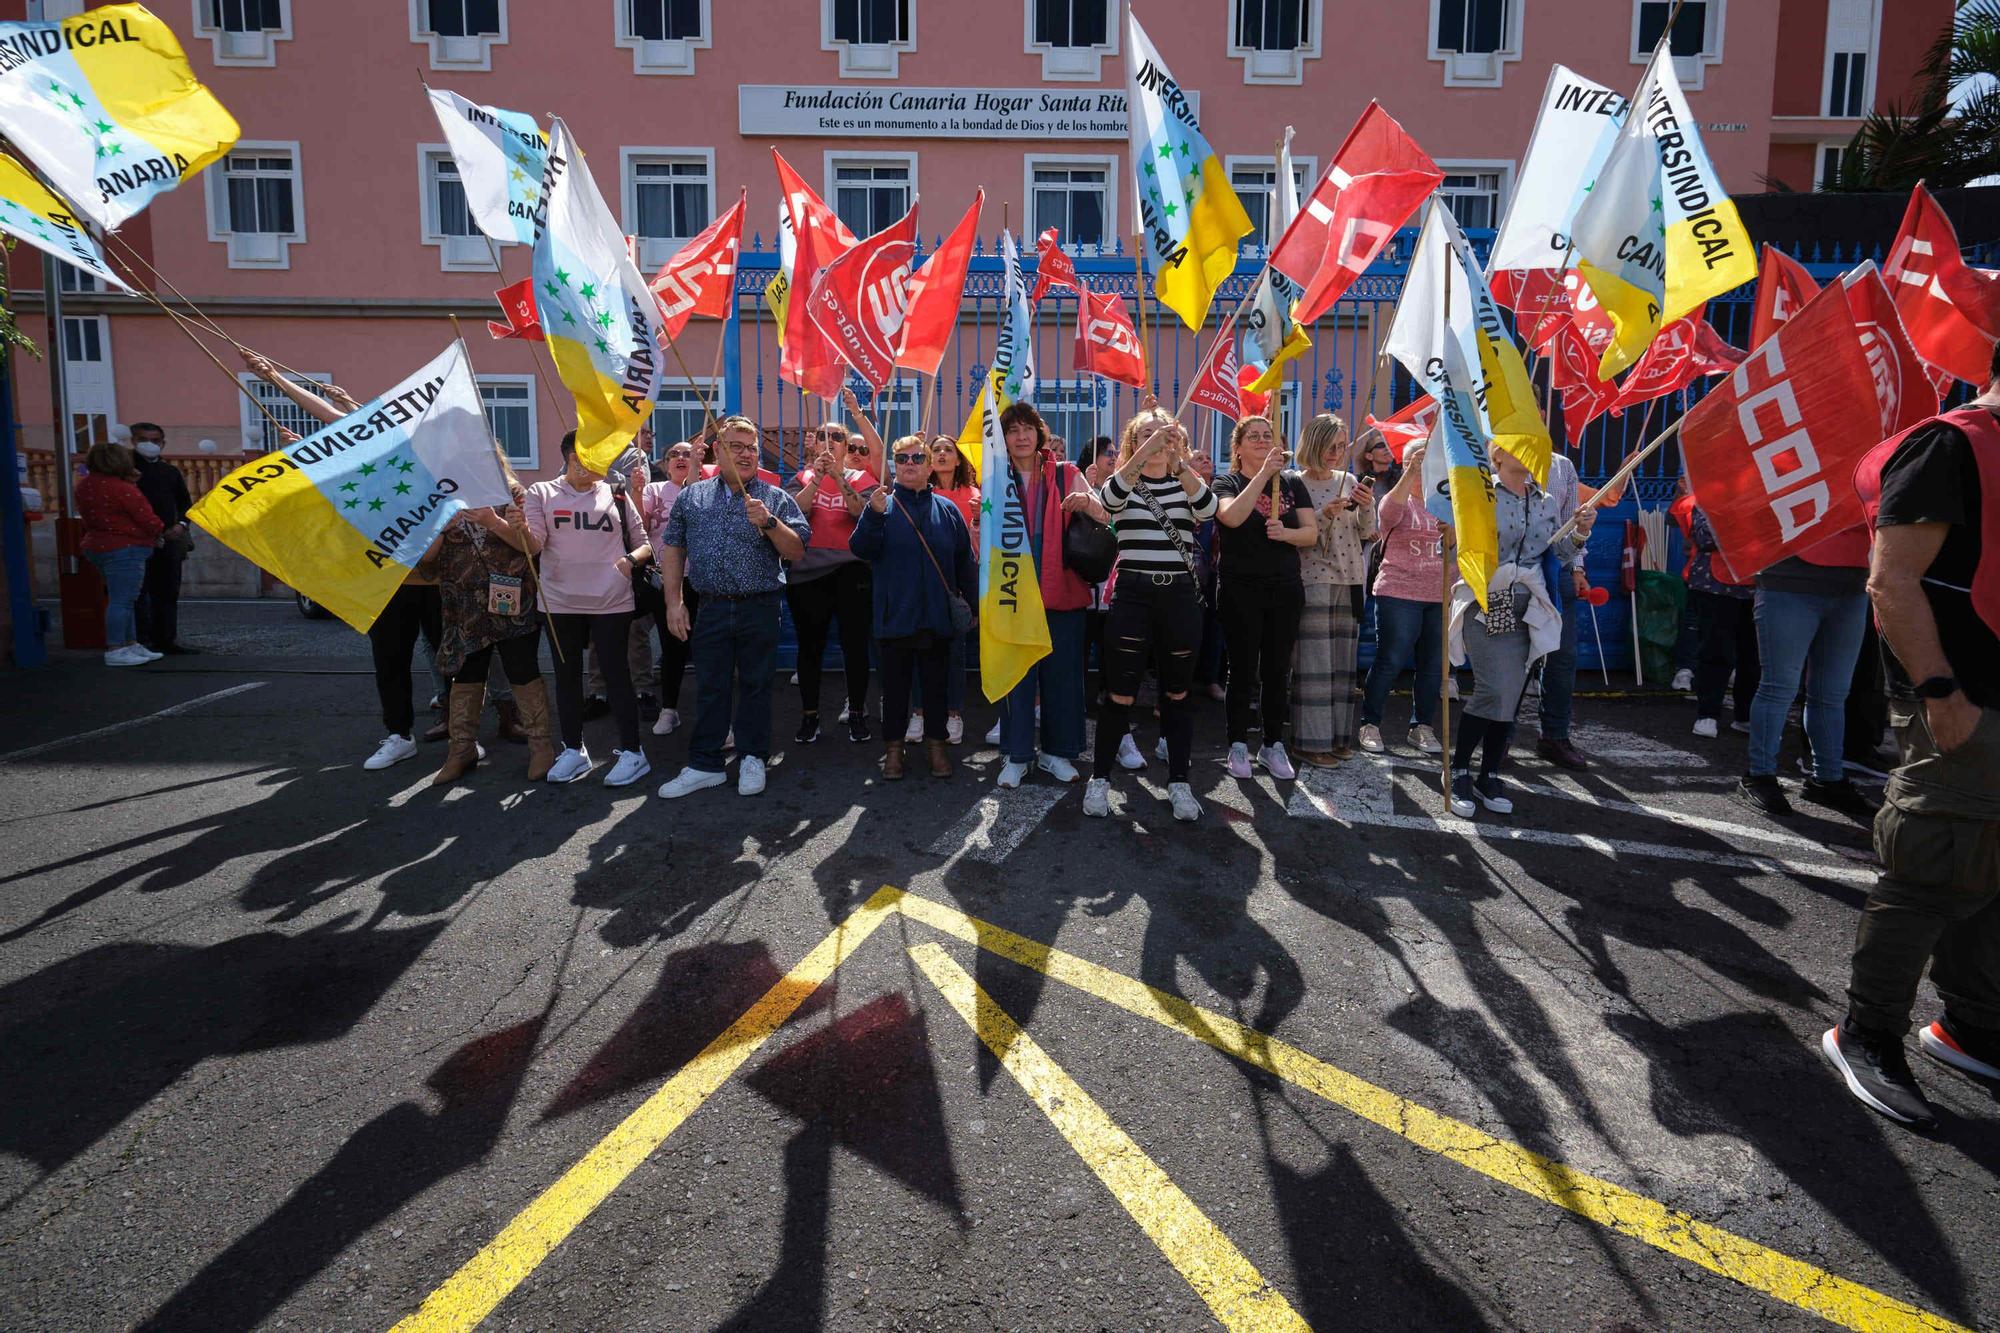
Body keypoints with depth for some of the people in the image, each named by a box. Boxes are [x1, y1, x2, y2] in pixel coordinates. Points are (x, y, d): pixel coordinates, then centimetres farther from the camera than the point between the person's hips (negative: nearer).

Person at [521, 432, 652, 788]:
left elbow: (643, 544, 11)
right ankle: (573, 750, 22)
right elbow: (533, 546, -4)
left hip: (612, 602, -1)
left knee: (616, 675, 0)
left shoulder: (615, 495, 8)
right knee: (567, 676, 9)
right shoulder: (542, 493, 5)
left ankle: (632, 752, 8)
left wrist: (631, 559, -11)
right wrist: (520, 529, -26)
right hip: (561, 602, 1)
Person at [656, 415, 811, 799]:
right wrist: (674, 602, 3)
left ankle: (752, 759, 21)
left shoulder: (775, 498, 3)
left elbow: (796, 551, -2)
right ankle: (704, 765, 17)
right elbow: (673, 549, 10)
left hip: (760, 609, -1)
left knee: (755, 685, 7)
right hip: (711, 608, 2)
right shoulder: (692, 497, 9)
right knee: (710, 688, 7)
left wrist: (769, 522, -18)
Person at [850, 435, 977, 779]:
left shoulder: (947, 510, 6)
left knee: (936, 683, 11)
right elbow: (860, 550, -10)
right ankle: (893, 746, 19)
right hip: (895, 617, -1)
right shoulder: (881, 505, 1)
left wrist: (975, 604, 7)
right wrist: (873, 514, -24)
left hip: (938, 618, 2)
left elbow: (965, 563, 9)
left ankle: (936, 743, 23)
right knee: (895, 684, 8)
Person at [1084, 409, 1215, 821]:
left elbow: (1207, 509, -15)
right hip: (1132, 595, -2)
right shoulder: (1123, 483, 4)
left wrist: (1179, 461, -30)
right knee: (1119, 694, 1)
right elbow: (1110, 495, -22)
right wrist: (1147, 450, -36)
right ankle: (1100, 778, 15)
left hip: (1181, 597, 2)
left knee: (1177, 694, 8)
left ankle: (1179, 782, 17)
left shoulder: (1186, 483, 9)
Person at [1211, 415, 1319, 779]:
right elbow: (1232, 516, -22)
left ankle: (1273, 745, 18)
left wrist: (1285, 533, -17)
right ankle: (1238, 746, 11)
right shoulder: (1227, 484, 1)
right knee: (1243, 669, 1)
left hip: (1285, 589, 3)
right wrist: (1263, 473, -25)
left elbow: (1312, 532, 3)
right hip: (1240, 589, -3)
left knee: (1278, 670, 8)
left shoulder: (1293, 482, 9)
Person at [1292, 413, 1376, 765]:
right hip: (1314, 579, -5)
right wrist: (1324, 515, -21)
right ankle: (1312, 740, 1)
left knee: (1344, 661, 9)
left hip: (1350, 579, 5)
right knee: (1315, 662, -5)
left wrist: (1367, 506, -10)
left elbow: (1366, 533, 8)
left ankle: (1338, 735, 18)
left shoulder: (1350, 481, 11)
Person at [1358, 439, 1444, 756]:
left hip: (1439, 596, 5)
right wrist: (1411, 473, -34)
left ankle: (1422, 726, 19)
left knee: (1433, 665, 7)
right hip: (1399, 593, -5)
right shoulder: (1399, 501, -1)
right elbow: (1388, 510, -25)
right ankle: (1370, 724, 7)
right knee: (1391, 661, -5)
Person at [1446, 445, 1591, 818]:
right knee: (1495, 691, -16)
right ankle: (1459, 770, 2)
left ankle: (1489, 777, 18)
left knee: (1510, 698, 5)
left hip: (1526, 611, 5)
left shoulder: (1548, 503, 13)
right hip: (1485, 605, -5)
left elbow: (1558, 559, 13)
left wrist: (1579, 535, -3)